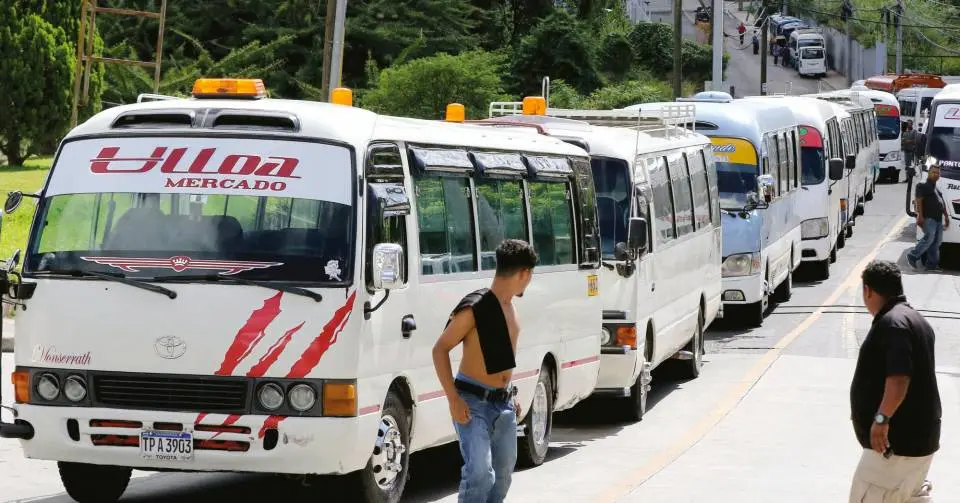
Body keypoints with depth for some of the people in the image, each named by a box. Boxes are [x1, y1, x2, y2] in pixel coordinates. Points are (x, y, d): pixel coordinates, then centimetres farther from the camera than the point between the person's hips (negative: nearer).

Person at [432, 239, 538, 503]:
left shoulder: (509, 306, 10)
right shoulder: (474, 307, -17)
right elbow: (440, 349, -15)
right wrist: (453, 399, -21)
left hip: (504, 404, 8)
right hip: (473, 402, -8)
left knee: (503, 473, 13)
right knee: (479, 470, -20)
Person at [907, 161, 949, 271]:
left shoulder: (938, 188, 24)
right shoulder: (922, 186, -1)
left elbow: (943, 203, 29)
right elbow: (919, 201, -10)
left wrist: (946, 216, 21)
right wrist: (920, 216, -19)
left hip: (938, 219, 8)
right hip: (928, 218, -8)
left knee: (937, 242, 4)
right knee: (929, 237, -20)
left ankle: (932, 264, 6)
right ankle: (912, 256, -9)